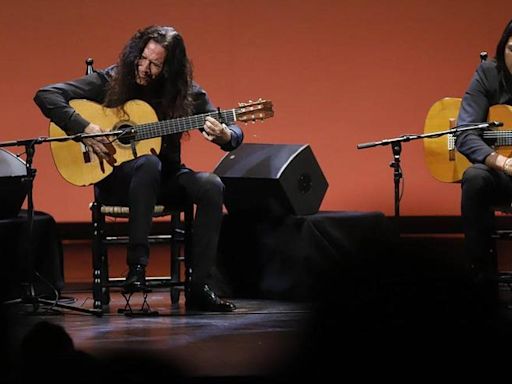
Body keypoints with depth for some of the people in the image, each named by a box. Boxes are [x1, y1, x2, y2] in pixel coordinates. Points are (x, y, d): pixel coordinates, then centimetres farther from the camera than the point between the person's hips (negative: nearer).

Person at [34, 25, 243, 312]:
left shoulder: (186, 93, -2)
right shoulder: (111, 81, -8)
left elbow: (234, 134, -2)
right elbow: (46, 95, -12)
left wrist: (225, 136, -28)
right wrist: (84, 129, -25)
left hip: (165, 180, 3)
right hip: (116, 180, -3)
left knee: (212, 187, -27)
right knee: (149, 163, -37)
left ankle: (199, 286, -25)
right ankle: (137, 264, -37)